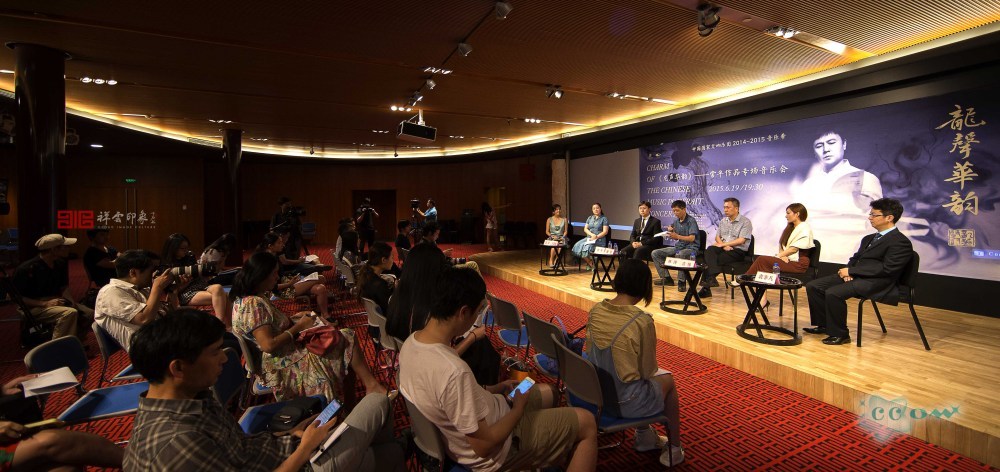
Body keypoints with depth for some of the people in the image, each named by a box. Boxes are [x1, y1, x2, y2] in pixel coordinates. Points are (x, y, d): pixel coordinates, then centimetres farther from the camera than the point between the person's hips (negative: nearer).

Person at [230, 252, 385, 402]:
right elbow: (268, 345, -29)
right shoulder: (252, 304, -24)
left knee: (346, 338, 1)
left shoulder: (256, 297, 7)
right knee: (345, 341, -8)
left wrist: (293, 318, 2)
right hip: (280, 363, -10)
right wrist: (298, 326, -16)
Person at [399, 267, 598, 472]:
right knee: (587, 423, 5)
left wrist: (496, 388, 5)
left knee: (548, 393, 26)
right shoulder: (455, 371, -39)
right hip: (492, 455, -8)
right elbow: (484, 446, -27)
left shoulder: (411, 342, -11)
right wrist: (520, 406, -12)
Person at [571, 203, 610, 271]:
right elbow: (585, 229, 10)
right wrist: (592, 234, -9)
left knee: (586, 247, -32)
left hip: (599, 240, -5)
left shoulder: (604, 219, 2)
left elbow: (605, 232, -6)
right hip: (589, 238, 5)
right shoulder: (590, 218, 18)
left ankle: (592, 265, -10)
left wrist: (596, 237, -17)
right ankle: (589, 264, -7)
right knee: (577, 246, -21)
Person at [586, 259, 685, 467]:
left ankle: (644, 436, 42)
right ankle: (674, 449, 36)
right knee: (667, 380, 24)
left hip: (595, 392, 6)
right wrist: (651, 371, 9)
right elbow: (648, 371, -13)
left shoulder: (595, 310, -7)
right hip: (624, 402, -5)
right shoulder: (642, 321, -24)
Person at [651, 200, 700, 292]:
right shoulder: (676, 221, 10)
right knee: (655, 253, -4)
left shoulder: (691, 221, -10)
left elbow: (692, 238, -20)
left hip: (691, 248, -8)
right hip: (678, 247, 8)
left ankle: (681, 282, -29)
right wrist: (670, 231, -2)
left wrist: (677, 236, -31)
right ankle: (666, 278, -3)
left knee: (680, 255, -43)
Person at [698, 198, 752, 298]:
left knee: (712, 259, -30)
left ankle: (706, 288, -28)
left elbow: (741, 240, -12)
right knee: (710, 250, -30)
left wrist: (723, 244, -14)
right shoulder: (723, 221, 18)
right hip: (724, 248, 5)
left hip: (738, 251, -5)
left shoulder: (745, 222, -2)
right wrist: (723, 245, -6)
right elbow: (717, 237, 15)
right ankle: (712, 278, -41)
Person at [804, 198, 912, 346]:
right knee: (813, 286, -5)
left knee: (833, 293, -32)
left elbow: (887, 269, -17)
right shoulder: (869, 239, 22)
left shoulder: (901, 242, -7)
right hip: (855, 276, 9)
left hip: (875, 282, -9)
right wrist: (848, 270, 1)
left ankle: (839, 334, -14)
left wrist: (851, 271, -15)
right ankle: (824, 325, 6)